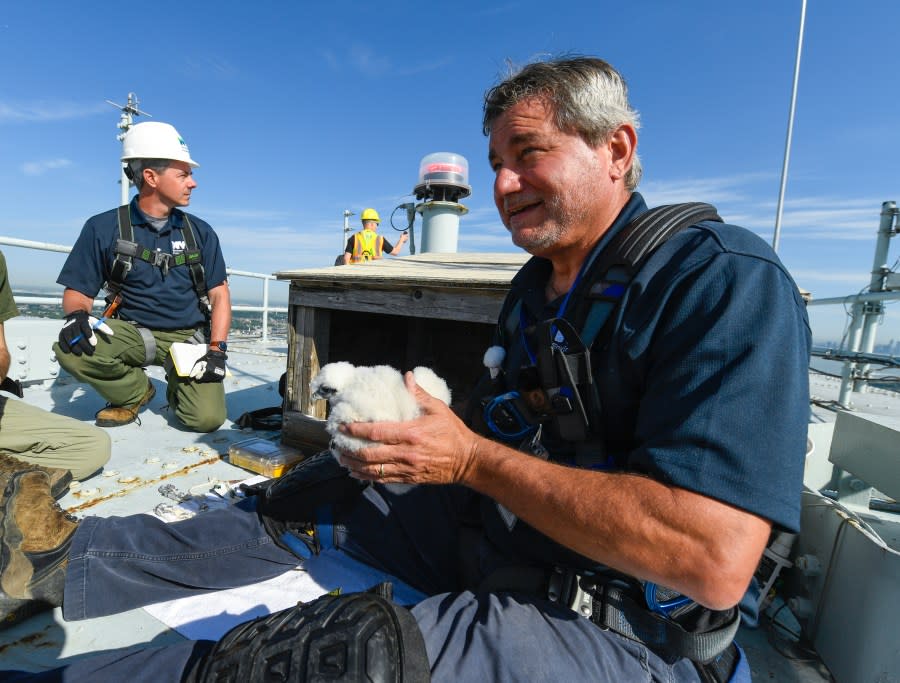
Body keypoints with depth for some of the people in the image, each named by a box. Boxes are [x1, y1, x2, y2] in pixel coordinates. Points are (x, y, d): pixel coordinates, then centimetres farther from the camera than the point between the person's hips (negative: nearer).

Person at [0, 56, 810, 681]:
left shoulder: (724, 280, -19)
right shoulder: (534, 286, 4)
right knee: (315, 494, 6)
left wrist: (470, 457, -24)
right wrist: (420, 427, -6)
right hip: (495, 530, 7)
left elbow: (713, 559, -28)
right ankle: (72, 560, 22)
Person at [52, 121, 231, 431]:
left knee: (207, 418, -19)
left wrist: (217, 349, -12)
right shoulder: (104, 228, -1)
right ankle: (135, 392, 0)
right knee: (72, 348, -31)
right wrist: (76, 316, -23)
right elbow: (77, 291, 2)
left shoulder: (199, 231, 3)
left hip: (189, 336, 0)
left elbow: (219, 293, 1)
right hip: (132, 332, 0)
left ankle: (179, 387, 18)